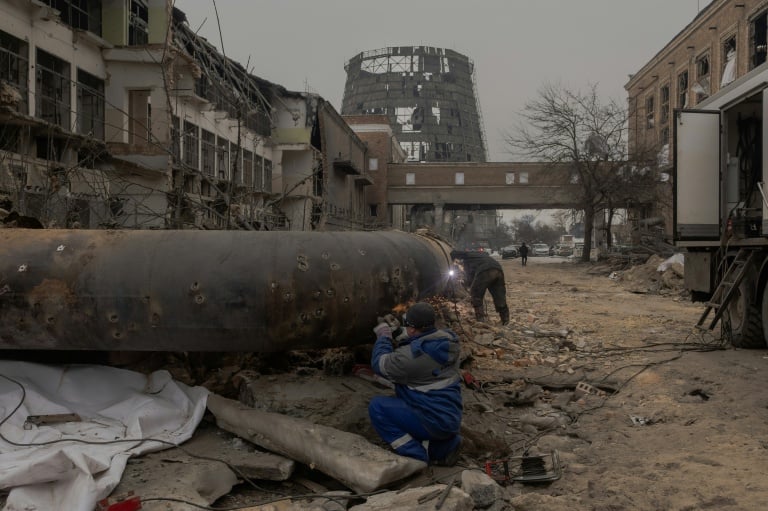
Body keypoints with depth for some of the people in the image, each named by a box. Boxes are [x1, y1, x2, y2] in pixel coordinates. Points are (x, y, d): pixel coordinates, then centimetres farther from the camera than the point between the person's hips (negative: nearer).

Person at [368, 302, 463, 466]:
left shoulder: (413, 354, -25)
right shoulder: (447, 341, -1)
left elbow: (379, 364, -10)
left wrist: (384, 336, 4)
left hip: (433, 422, -8)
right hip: (452, 421, 9)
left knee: (377, 406, -8)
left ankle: (415, 455, -7)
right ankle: (444, 445, 14)